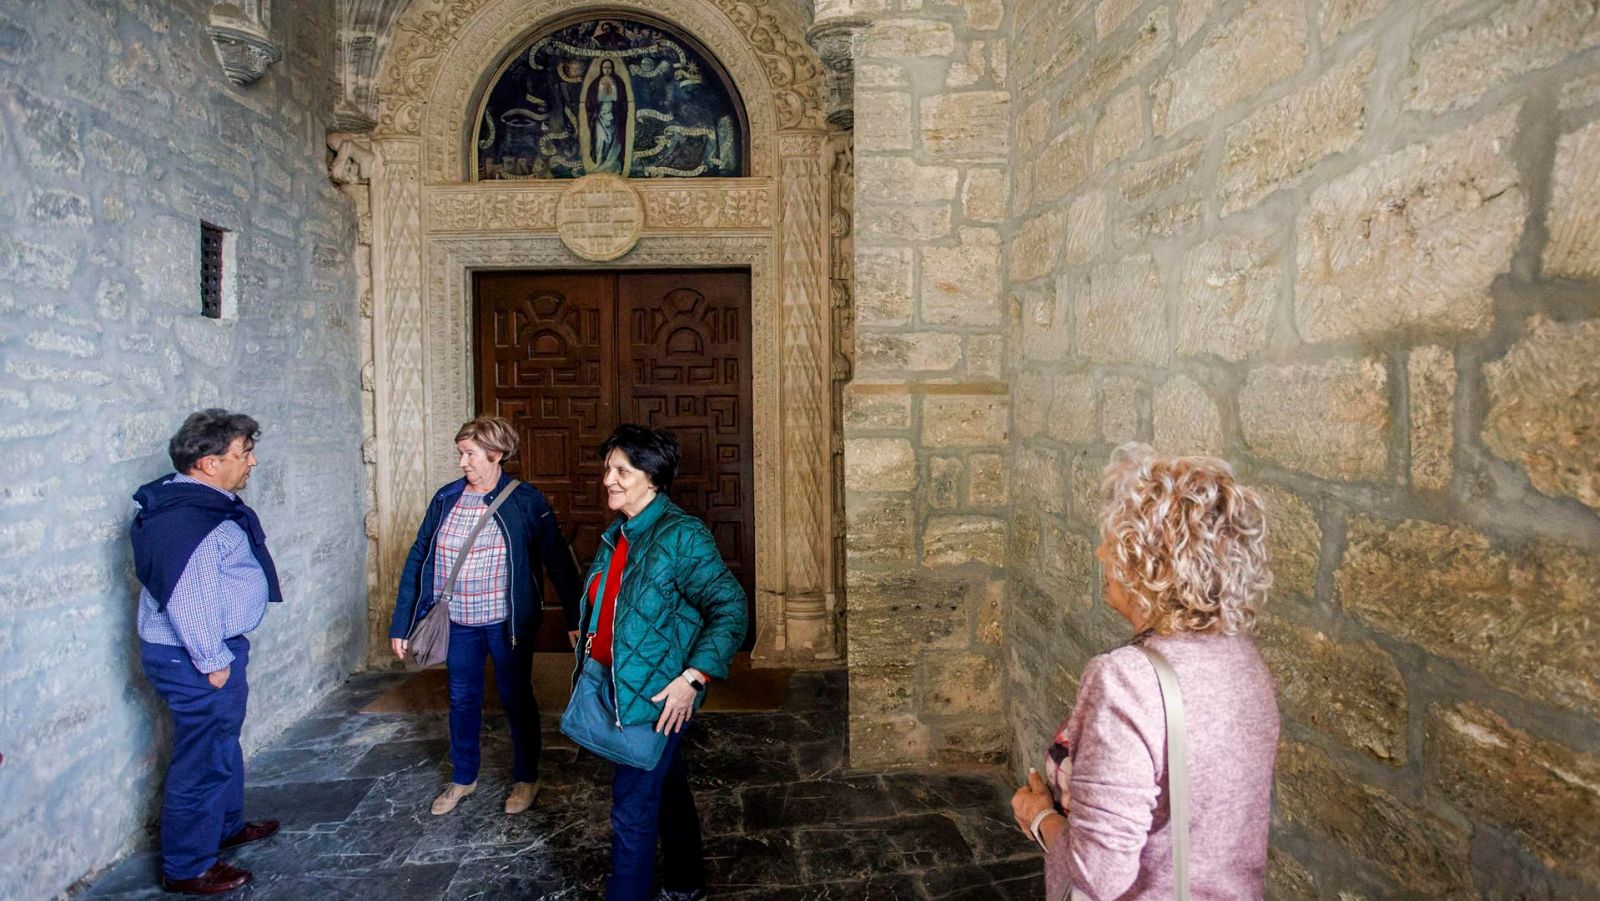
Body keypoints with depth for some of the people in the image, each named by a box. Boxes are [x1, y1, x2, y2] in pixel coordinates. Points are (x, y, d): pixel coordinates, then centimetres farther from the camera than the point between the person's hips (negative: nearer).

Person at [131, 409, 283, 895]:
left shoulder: (202, 501, 7)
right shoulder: (188, 520, -26)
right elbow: (189, 600, -28)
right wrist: (212, 663, -19)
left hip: (214, 649, 11)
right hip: (194, 658, -11)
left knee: (223, 742, 25)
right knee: (204, 761, 3)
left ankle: (226, 826, 44)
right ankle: (187, 869, 19)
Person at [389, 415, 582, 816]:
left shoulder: (526, 501, -11)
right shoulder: (445, 499, -1)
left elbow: (559, 561, -10)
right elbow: (418, 559, 3)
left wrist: (575, 618, -12)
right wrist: (401, 624, 2)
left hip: (507, 623, -3)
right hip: (458, 623, 4)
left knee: (516, 699, 11)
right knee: (462, 701, 17)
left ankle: (526, 779, 30)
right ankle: (463, 779, 37)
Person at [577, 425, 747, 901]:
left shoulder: (681, 536, -20)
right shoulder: (616, 536, 6)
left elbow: (731, 609, -21)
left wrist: (692, 678, -24)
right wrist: (589, 649, 14)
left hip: (655, 698, -8)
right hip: (616, 691, 8)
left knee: (632, 813, 1)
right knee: (668, 791, 23)